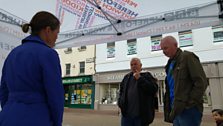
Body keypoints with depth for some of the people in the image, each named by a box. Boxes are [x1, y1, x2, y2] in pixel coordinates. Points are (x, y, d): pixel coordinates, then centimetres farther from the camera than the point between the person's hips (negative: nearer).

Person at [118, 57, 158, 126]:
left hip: (141, 115, -3)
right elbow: (121, 91, 23)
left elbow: (154, 89, -15)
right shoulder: (126, 77, 13)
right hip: (126, 113, 4)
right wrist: (120, 103, 9)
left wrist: (140, 79, -17)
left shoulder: (147, 76, 1)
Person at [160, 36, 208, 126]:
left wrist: (189, 104, -15)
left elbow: (201, 82, -13)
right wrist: (170, 109, 10)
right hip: (176, 109, 7)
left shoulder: (187, 57, -5)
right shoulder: (170, 63, 16)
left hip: (188, 109, -7)